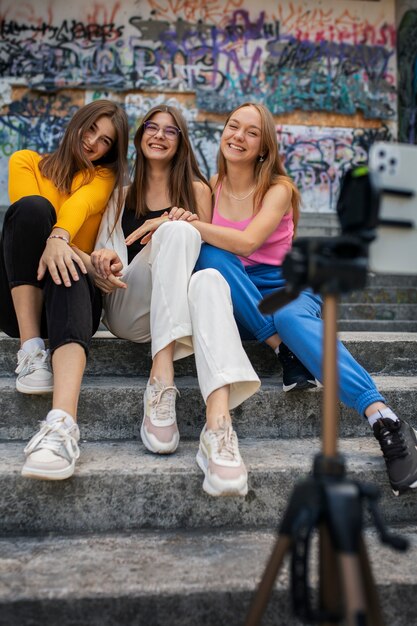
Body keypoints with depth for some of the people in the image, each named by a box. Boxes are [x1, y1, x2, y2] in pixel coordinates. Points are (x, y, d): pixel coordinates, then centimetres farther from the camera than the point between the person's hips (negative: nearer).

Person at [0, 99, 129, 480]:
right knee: (33, 207, -24)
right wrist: (52, 243, -22)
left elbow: (80, 203, -11)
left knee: (69, 275, -37)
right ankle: (31, 350, -30)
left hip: (72, 292, 0)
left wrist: (59, 237, -31)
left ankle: (63, 423, -58)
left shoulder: (105, 176, 14)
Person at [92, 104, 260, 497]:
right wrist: (105, 259, -14)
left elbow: (202, 251, 14)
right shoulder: (122, 194, 20)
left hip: (180, 300, 0)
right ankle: (161, 382, -44)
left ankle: (218, 426, -59)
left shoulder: (197, 190, 18)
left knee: (209, 280, -37)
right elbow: (104, 253, 11)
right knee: (177, 230, -29)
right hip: (126, 308, 0)